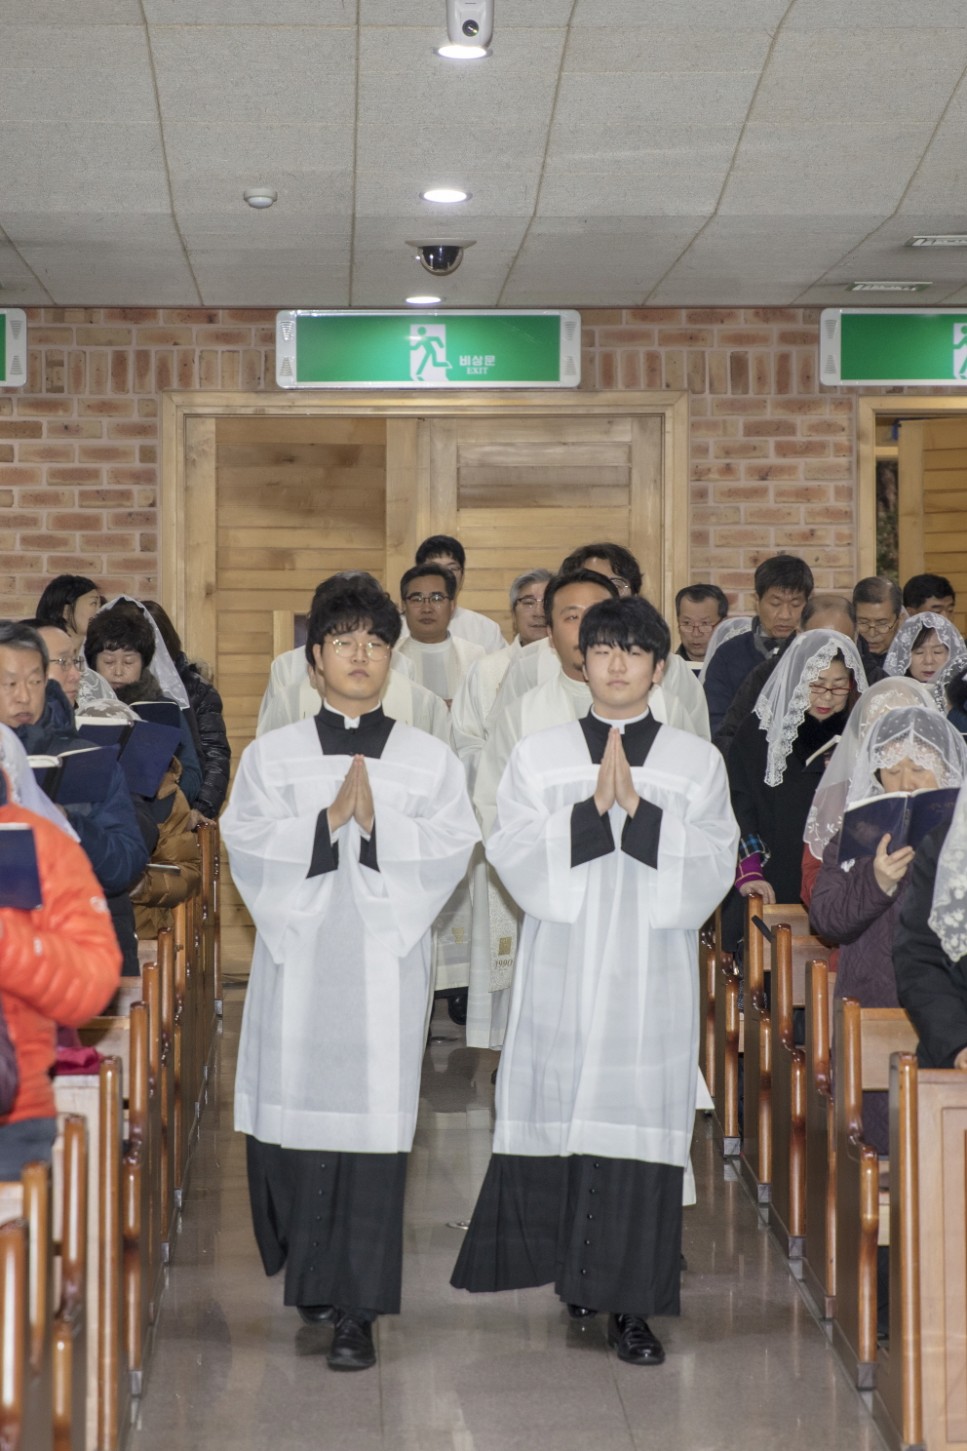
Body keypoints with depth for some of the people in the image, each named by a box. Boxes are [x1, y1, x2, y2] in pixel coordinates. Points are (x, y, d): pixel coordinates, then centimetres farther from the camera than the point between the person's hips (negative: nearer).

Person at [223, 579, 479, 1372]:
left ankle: (356, 1310, 0)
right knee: (295, 1115, 4)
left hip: (386, 960, -1)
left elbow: (451, 852, -2)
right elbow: (248, 847, -2)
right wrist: (329, 818, -13)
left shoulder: (431, 759, 8)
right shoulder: (271, 755, 8)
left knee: (372, 1124, -5)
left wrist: (377, 821, -14)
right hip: (297, 955, 1)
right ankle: (309, 1270, 30)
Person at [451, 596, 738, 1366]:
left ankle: (628, 1302, 5)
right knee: (556, 1122, 1)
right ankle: (572, 1270, 22)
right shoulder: (537, 756, 6)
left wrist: (641, 810, -16)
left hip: (651, 976, 0)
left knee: (640, 1125, -3)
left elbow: (712, 870, -4)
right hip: (562, 972, 1)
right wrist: (592, 805, -17)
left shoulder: (697, 762, 6)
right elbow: (518, 863, -5)